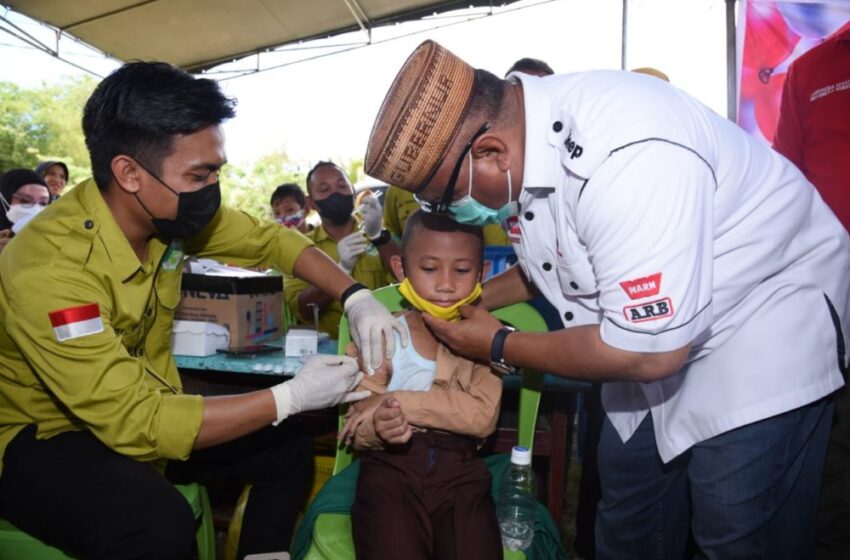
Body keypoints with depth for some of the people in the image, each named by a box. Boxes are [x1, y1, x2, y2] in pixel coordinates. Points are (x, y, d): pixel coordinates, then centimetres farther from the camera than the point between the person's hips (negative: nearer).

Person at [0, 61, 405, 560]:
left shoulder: (168, 208, -12)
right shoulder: (50, 269, -33)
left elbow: (270, 239, 0)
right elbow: (136, 422, -33)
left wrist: (356, 297, -16)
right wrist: (293, 396, -29)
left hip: (140, 405, 7)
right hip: (43, 436, -7)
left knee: (287, 447, 0)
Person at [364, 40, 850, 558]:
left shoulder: (624, 158, -37)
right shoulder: (518, 126, -9)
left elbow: (649, 353, -30)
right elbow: (548, 262, 10)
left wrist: (499, 347, -18)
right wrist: (471, 299, -4)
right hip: (646, 325, 8)